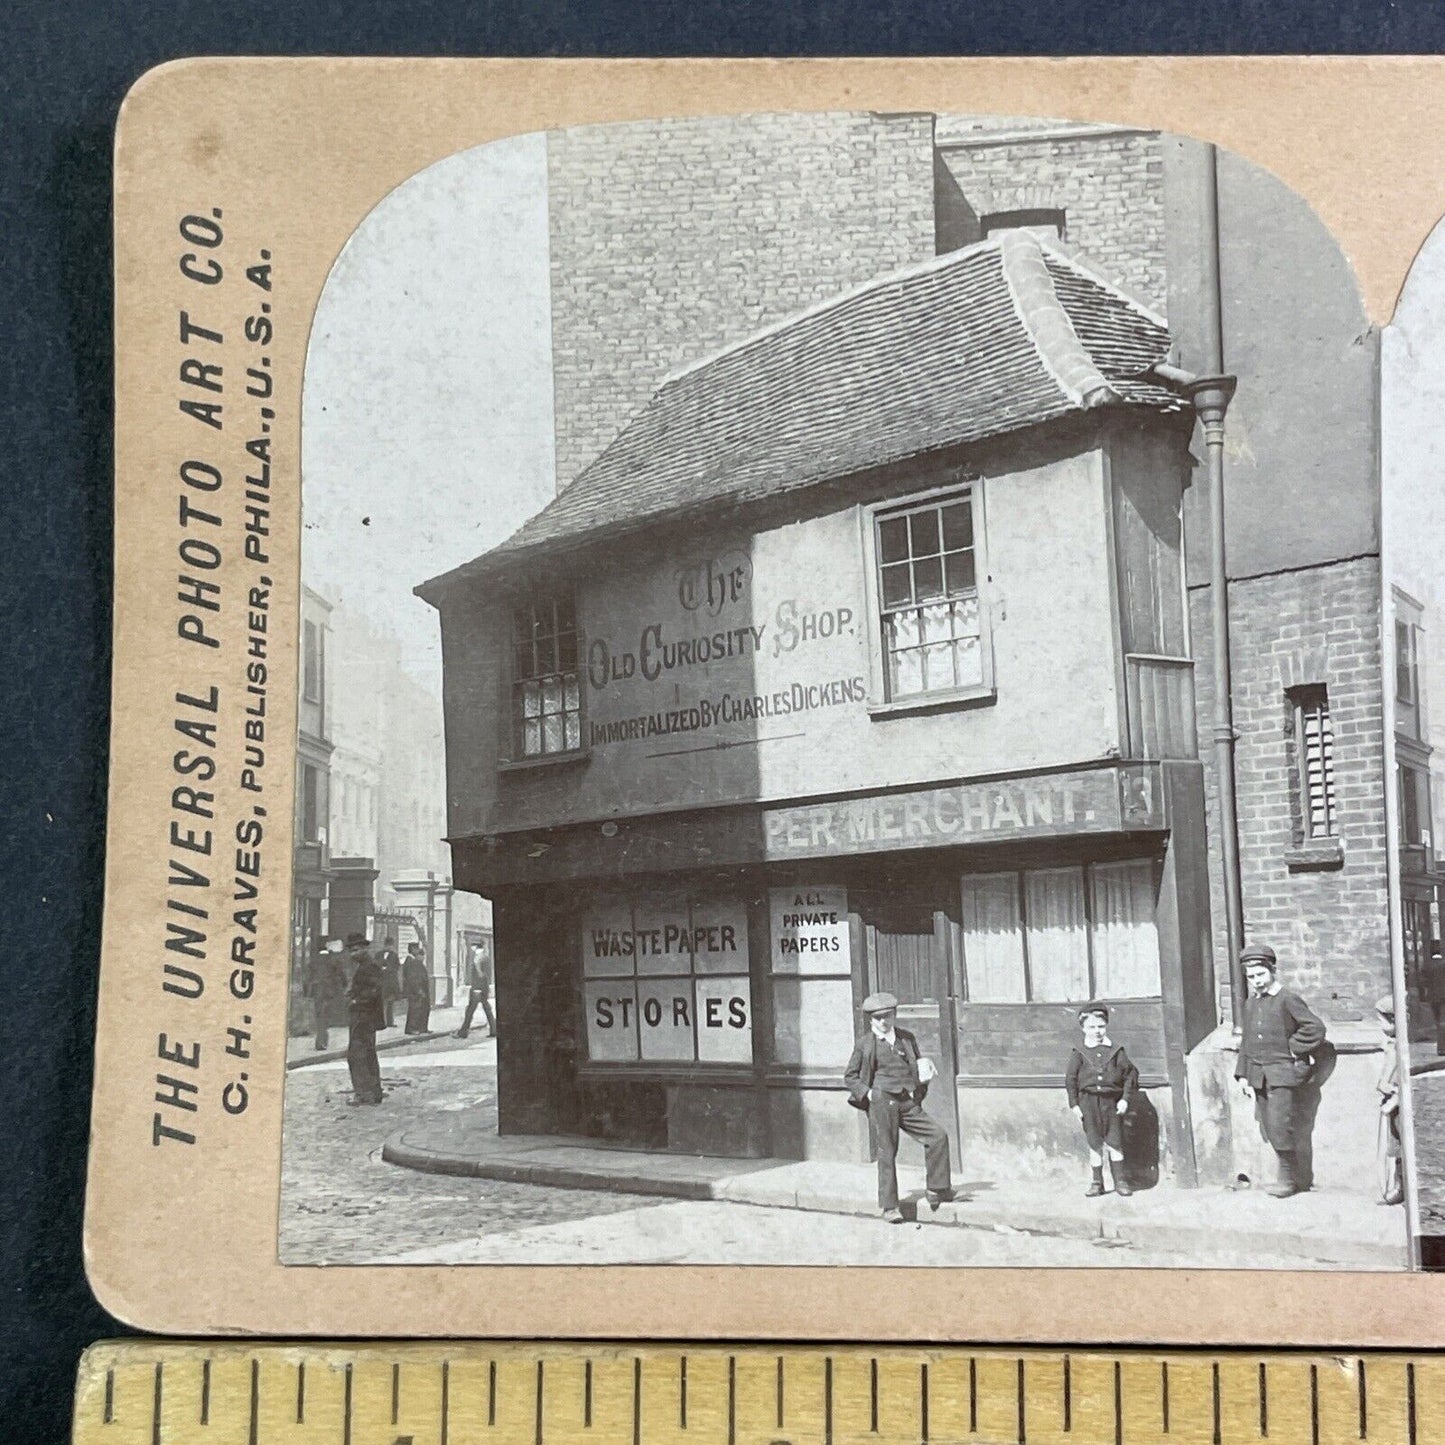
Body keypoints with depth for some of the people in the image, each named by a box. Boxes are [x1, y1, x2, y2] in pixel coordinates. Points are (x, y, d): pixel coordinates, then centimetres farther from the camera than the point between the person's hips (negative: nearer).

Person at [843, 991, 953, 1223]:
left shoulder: (907, 1038, 16)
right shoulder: (865, 1043, 5)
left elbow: (918, 1069, 28)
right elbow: (850, 1077, 9)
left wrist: (925, 1071, 4)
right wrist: (867, 1093, -6)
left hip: (908, 1104, 4)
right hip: (882, 1102, -4)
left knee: (938, 1135, -10)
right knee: (887, 1153, -4)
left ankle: (937, 1189, 1)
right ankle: (889, 1206, 4)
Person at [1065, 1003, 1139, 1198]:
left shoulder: (1116, 1050, 3)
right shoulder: (1079, 1052, 2)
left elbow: (1131, 1074, 5)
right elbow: (1070, 1079, 4)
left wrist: (1126, 1099, -4)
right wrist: (1074, 1104, -2)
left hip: (1112, 1101, 0)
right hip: (1088, 1101, 0)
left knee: (1114, 1142, 3)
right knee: (1094, 1143, 5)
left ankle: (1120, 1181, 13)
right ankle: (1096, 1182, 13)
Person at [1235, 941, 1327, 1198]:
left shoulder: (1288, 1000, -9)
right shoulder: (1250, 1004, 13)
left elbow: (1315, 1028, -14)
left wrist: (1293, 1049, -9)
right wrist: (1243, 1075, 13)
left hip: (1283, 1073, -7)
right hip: (1259, 1077, 7)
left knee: (1280, 1126, -11)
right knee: (1268, 1128, 8)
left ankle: (1289, 1179, 1)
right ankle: (1301, 1177, 19)